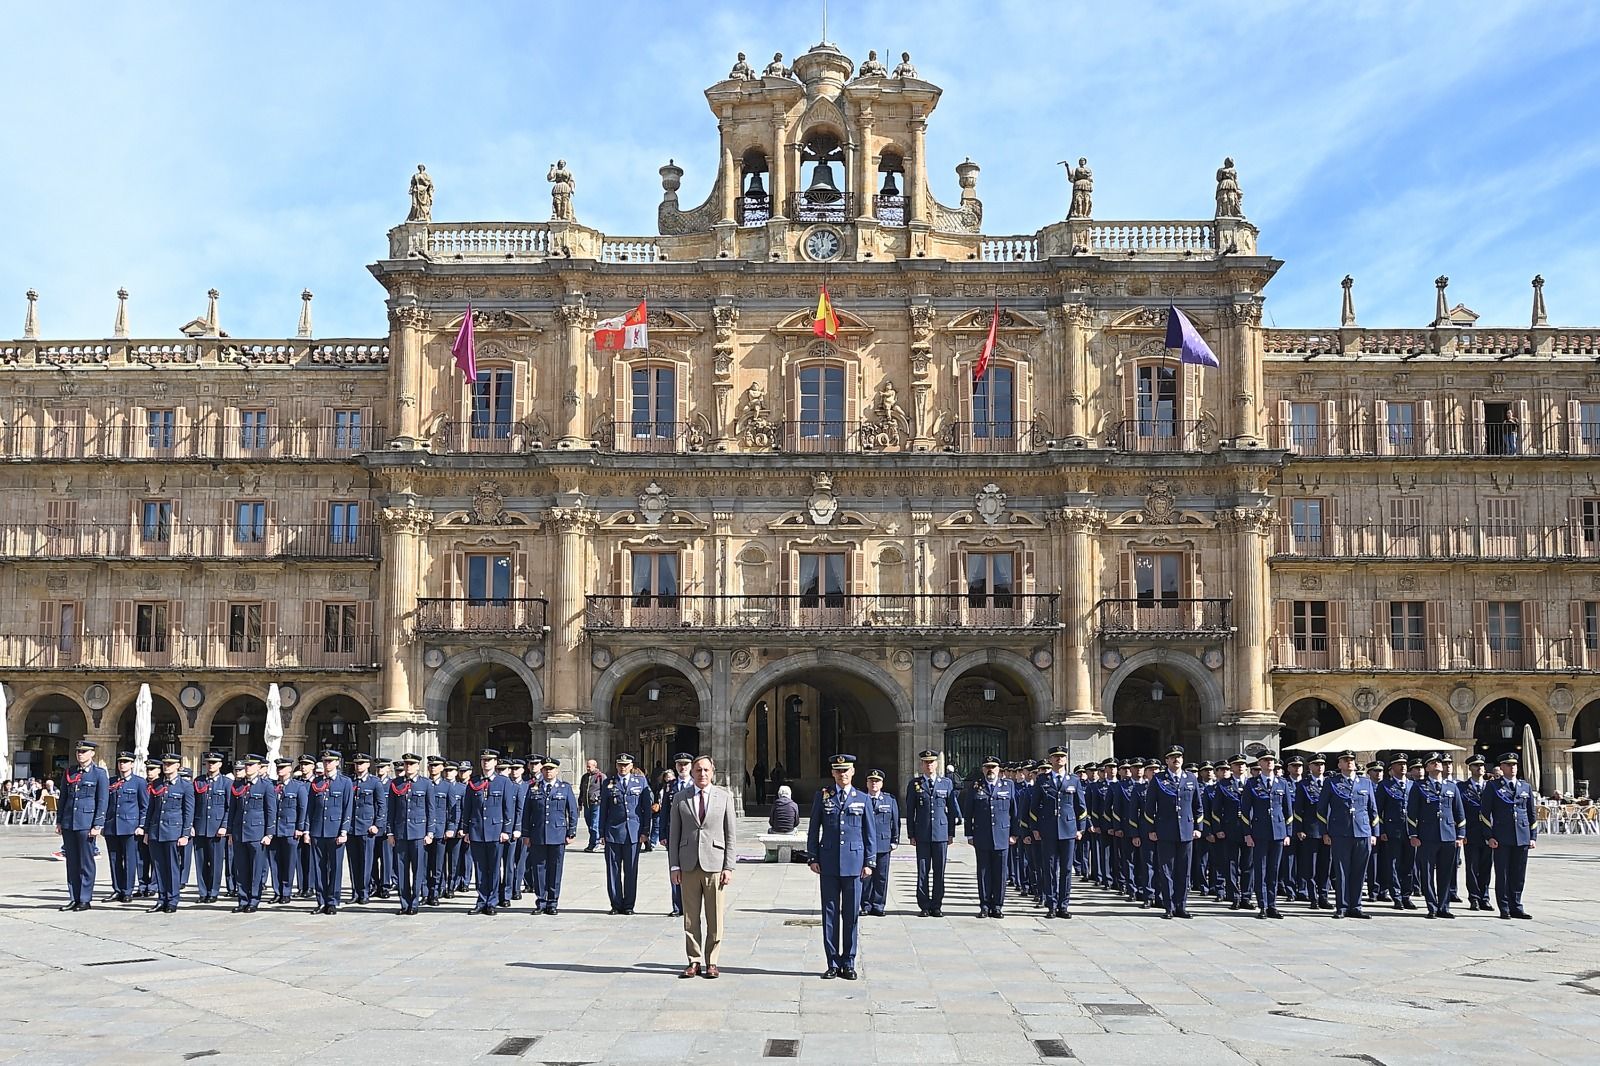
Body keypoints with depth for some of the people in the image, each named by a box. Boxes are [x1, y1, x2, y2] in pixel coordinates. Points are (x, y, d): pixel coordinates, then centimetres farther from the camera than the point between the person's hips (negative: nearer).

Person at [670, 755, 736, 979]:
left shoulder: (724, 796, 5)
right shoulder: (681, 797, 7)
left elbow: (731, 834, 4)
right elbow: (673, 834, 8)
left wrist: (729, 866, -3)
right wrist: (674, 866, 1)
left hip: (714, 864, -1)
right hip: (689, 864, 1)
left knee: (714, 917, 2)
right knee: (691, 917, 4)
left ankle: (711, 962, 11)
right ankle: (694, 961, 13)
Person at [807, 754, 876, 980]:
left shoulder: (862, 799, 7)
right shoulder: (822, 796, 5)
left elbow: (869, 833, 9)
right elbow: (813, 830, 7)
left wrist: (869, 862, 3)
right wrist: (813, 858, 1)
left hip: (853, 863, 0)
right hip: (828, 863, 0)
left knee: (851, 914, 4)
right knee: (830, 913, 2)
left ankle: (849, 963, 13)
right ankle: (833, 963, 10)